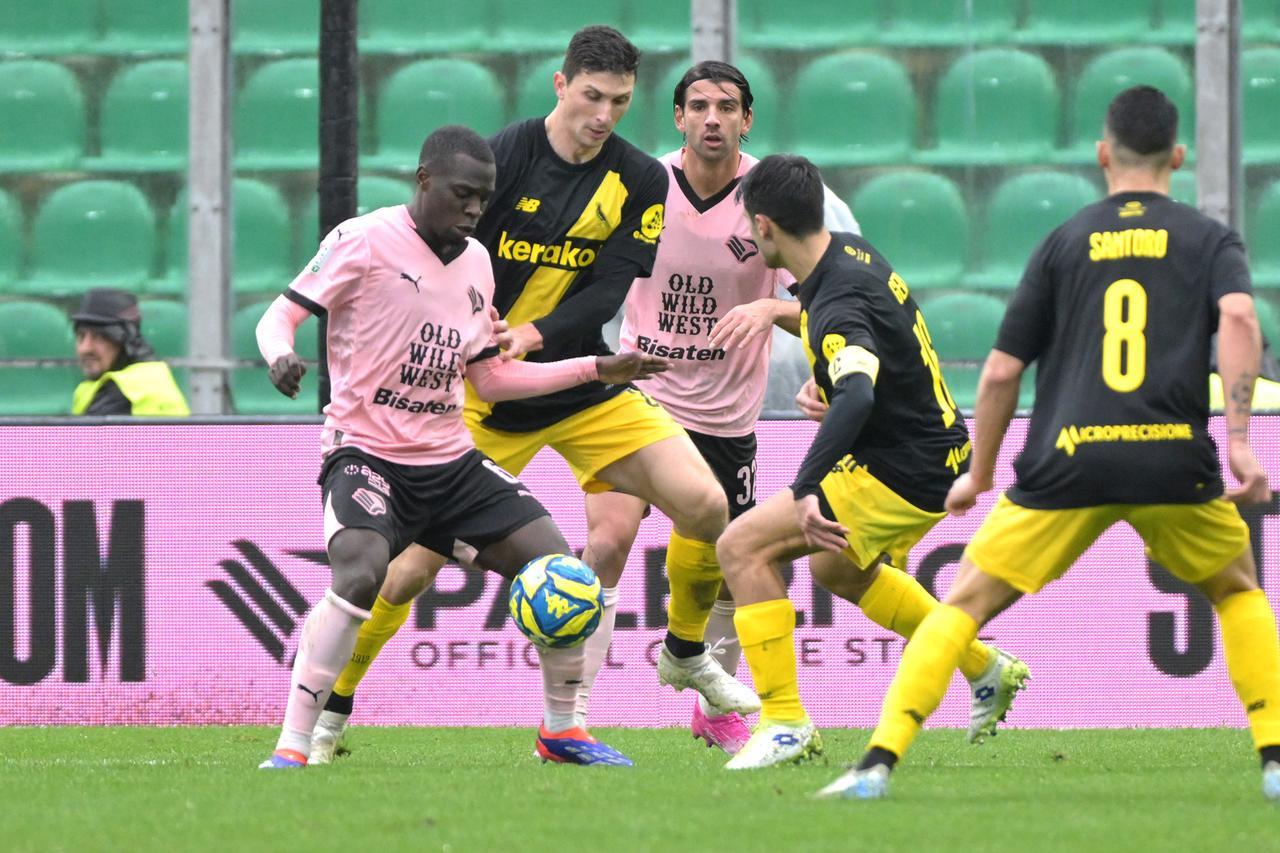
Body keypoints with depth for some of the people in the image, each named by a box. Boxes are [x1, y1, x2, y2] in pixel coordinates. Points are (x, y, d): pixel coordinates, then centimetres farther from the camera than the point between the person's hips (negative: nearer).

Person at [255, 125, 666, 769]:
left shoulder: (476, 264, 13)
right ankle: (291, 746, -25)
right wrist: (281, 357, -31)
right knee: (361, 572, -33)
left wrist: (597, 369, 16)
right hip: (366, 455, -6)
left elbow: (491, 378, 20)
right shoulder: (364, 241, -7)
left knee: (557, 566, -4)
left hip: (452, 462, 6)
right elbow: (281, 315, -7)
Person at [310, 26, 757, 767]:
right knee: (415, 563, -8)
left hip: (586, 386, 3)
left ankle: (687, 654, 14)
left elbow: (609, 293, -12)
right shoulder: (500, 159, -14)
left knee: (705, 505, -11)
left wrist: (531, 337, -26)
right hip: (484, 395, -3)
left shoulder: (640, 181, -4)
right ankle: (332, 708, 10)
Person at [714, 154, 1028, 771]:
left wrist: (804, 491, -53)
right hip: (940, 454, 10)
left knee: (742, 548, -14)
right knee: (839, 569, 35)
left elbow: (856, 398, -47)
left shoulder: (839, 309, -29)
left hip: (903, 475, -10)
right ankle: (985, 667, 44)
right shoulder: (851, 253, 0)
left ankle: (784, 722, -13)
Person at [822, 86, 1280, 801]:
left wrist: (979, 474, 25)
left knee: (965, 604, 7)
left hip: (1066, 466, 0)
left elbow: (1002, 372, 13)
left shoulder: (1067, 242, 16)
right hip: (1174, 463, 0)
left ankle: (879, 763, -6)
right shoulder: (1209, 239, 12)